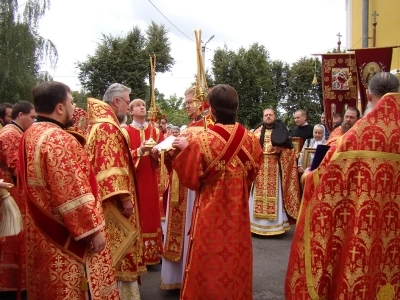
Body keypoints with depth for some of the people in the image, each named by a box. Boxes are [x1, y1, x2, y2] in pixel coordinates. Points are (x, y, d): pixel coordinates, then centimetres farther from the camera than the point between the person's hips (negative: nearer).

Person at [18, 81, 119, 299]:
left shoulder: (29, 136, 7)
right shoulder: (58, 139, -22)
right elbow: (73, 193, -25)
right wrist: (94, 229, -19)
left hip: (41, 233, 10)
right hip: (66, 237, -9)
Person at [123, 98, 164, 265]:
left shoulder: (155, 131, 12)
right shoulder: (125, 131, 0)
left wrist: (156, 153, -13)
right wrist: (140, 150, -23)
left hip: (150, 179, 4)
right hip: (133, 179, -3)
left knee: (151, 213, 5)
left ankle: (152, 253, 15)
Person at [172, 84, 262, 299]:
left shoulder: (202, 140, -19)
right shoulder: (250, 139, -6)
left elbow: (191, 179, -9)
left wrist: (186, 149, 0)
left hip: (211, 213, -4)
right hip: (238, 211, 4)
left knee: (210, 265, 11)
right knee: (237, 262, 19)